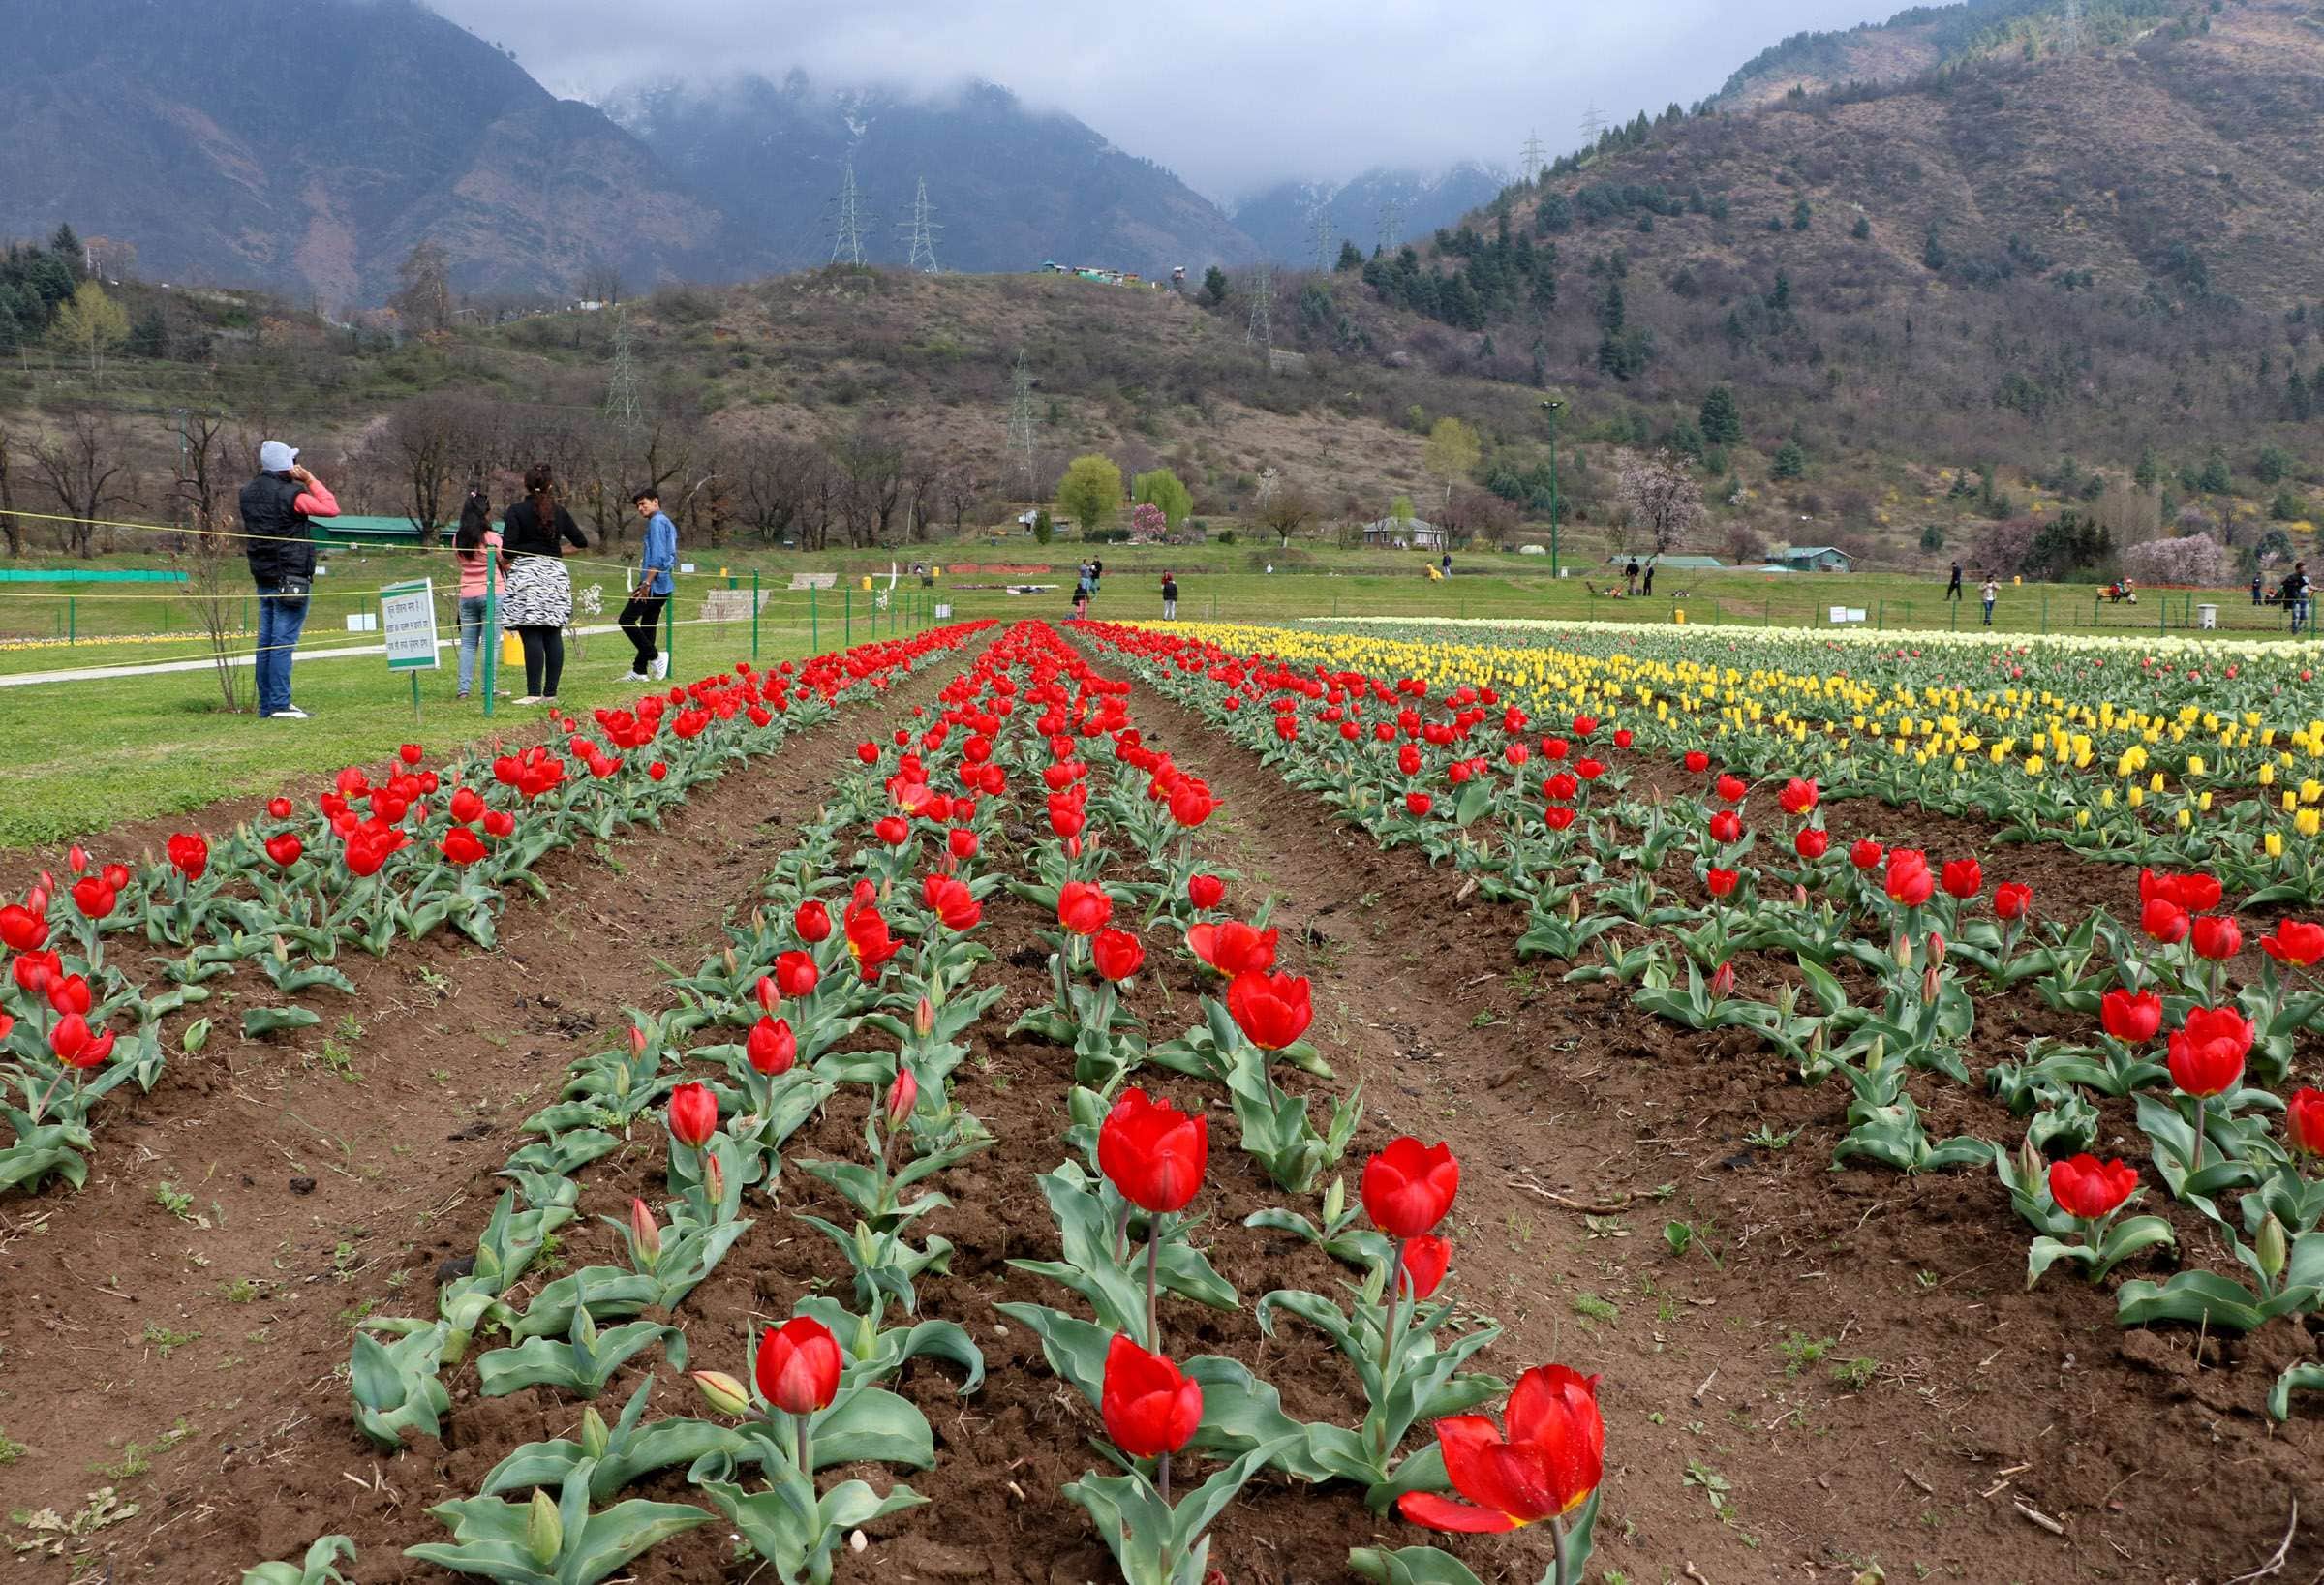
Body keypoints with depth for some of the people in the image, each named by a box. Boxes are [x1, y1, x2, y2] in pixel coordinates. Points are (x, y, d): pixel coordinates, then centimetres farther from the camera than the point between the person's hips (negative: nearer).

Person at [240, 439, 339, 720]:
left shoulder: (249, 493, 10)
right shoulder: (291, 495, -14)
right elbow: (331, 508, -11)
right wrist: (310, 480, -1)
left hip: (263, 578, 8)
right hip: (291, 578, -8)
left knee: (266, 641, 11)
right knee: (283, 642, -7)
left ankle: (267, 705, 16)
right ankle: (279, 705, -8)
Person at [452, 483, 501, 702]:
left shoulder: (457, 539, 5)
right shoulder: (492, 538, -10)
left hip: (466, 595, 4)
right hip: (490, 593, -4)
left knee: (467, 643, 9)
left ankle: (464, 688, 4)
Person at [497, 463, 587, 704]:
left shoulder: (516, 511, -3)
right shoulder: (559, 512, 8)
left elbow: (508, 549, -11)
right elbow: (581, 543, 13)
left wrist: (504, 561, 9)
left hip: (527, 574, -4)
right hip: (555, 574, 4)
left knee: (531, 636, -7)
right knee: (553, 635, 6)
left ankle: (534, 693, -10)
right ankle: (551, 693, 7)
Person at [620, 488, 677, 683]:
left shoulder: (657, 522, -9)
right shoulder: (668, 523, 20)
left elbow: (658, 556, -19)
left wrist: (646, 583, -22)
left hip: (654, 584, -10)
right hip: (664, 586, 10)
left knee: (627, 619, -9)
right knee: (647, 626, 10)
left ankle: (655, 657, -10)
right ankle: (640, 671, 11)